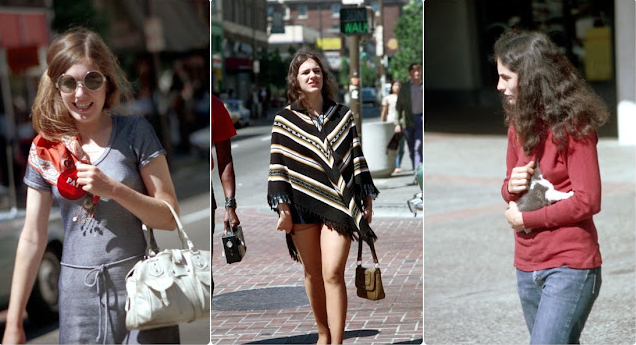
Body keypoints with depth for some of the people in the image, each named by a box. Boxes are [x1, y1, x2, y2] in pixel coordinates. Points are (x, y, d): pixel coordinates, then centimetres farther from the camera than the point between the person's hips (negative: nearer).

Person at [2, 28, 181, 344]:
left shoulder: (135, 133, -4)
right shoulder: (46, 148, 3)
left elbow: (170, 217, -5)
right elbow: (32, 238, 6)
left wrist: (113, 189, -20)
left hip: (138, 284, -2)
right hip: (79, 293, 2)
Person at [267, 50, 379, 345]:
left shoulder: (342, 115, 8)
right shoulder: (285, 119, 2)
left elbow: (357, 157, 11)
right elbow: (278, 165, 0)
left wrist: (367, 198, 8)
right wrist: (283, 208, -5)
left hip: (339, 202, 0)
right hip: (303, 206, 0)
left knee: (333, 274, -11)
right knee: (312, 274, 9)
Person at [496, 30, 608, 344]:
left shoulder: (572, 125, -12)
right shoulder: (518, 125, 10)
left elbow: (587, 201, -17)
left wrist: (524, 219, -11)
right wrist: (511, 187, -5)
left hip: (569, 268, -7)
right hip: (527, 268, 8)